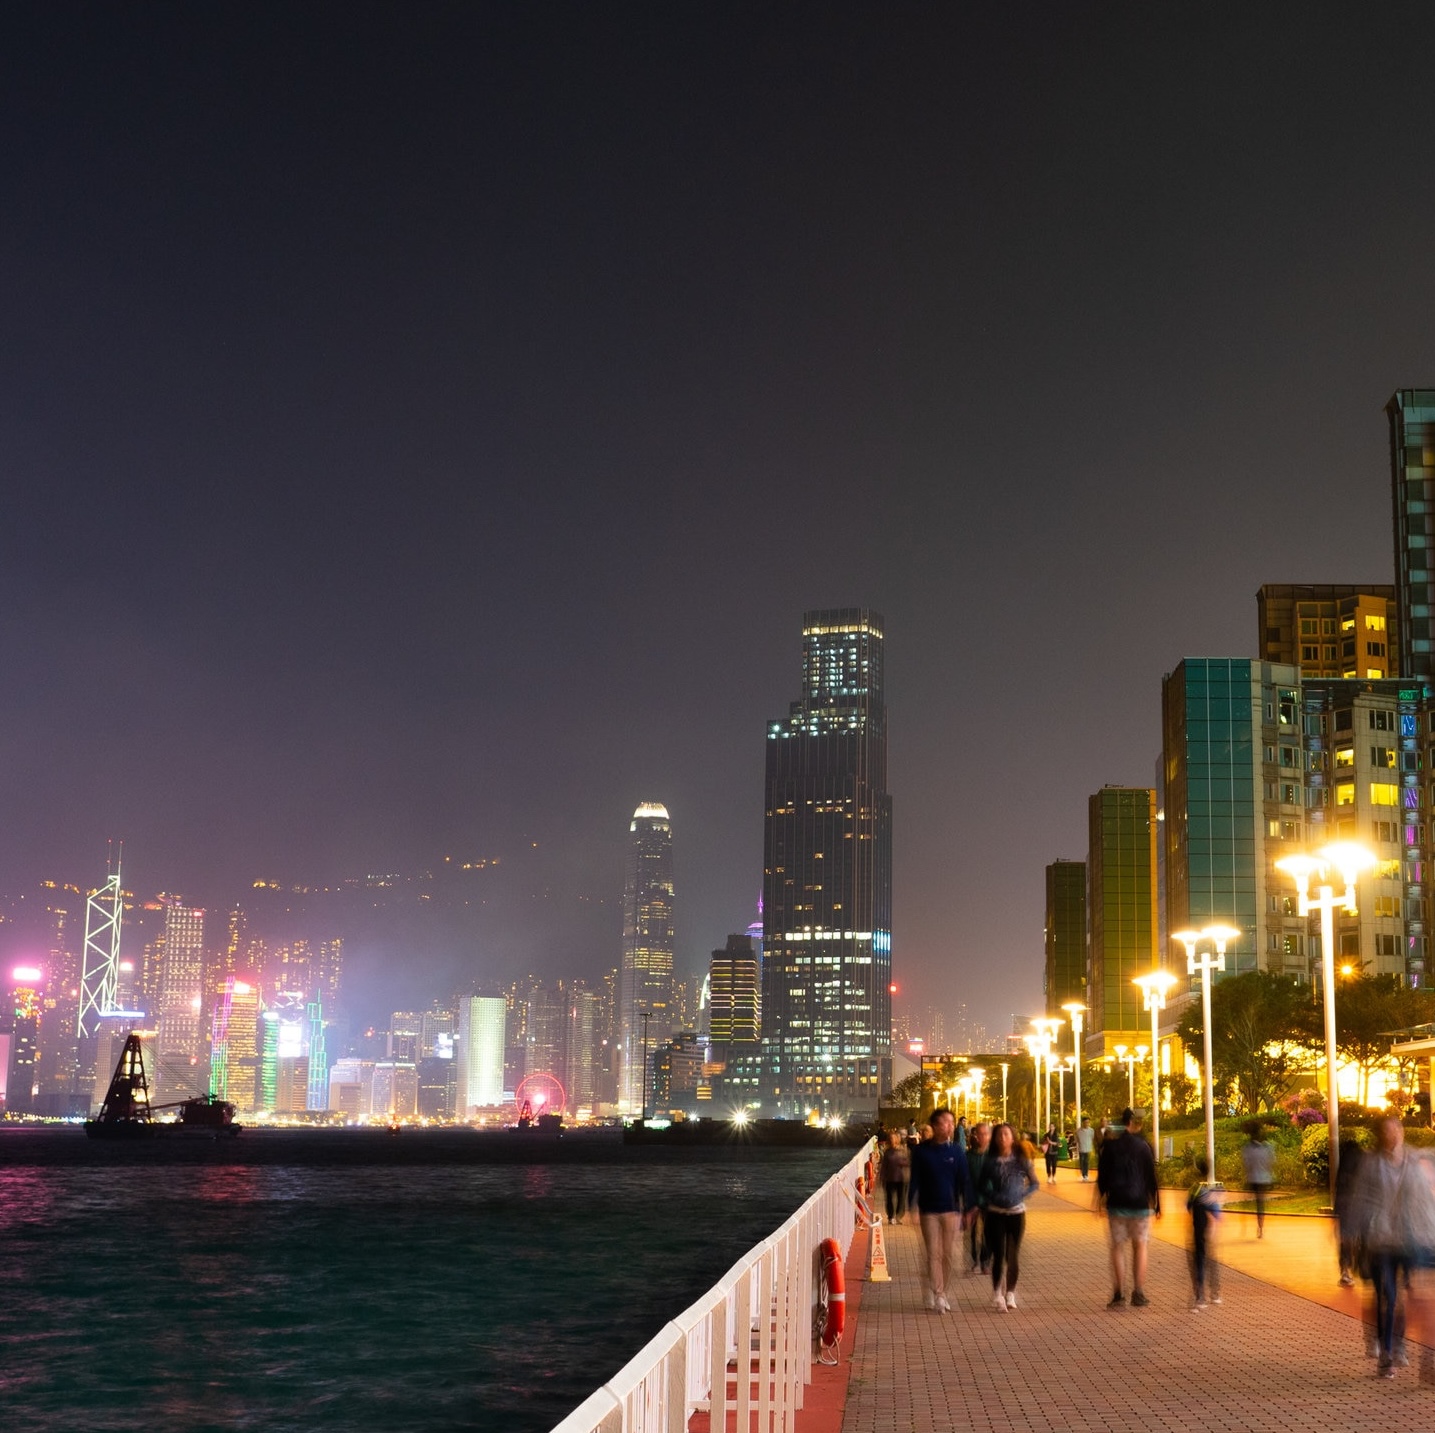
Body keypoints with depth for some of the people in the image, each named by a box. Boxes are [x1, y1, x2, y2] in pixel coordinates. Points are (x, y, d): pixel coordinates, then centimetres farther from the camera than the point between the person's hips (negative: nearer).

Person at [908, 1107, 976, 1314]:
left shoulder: (956, 1152, -2)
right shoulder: (921, 1151, -4)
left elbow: (965, 1181, -1)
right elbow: (915, 1180, 0)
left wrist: (968, 1208, -6)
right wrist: (912, 1205, -6)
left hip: (951, 1209, 1)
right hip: (929, 1210, -1)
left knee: (949, 1254, 6)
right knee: (934, 1253, -2)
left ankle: (934, 1291, 22)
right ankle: (938, 1296, 4)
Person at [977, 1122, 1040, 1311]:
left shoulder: (1021, 1160, -1)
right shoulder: (990, 1161, 0)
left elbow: (1035, 1183, 7)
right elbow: (982, 1187, 8)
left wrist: (1022, 1196, -6)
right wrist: (983, 1205, -4)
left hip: (1016, 1212, 1)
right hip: (995, 1213, -1)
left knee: (1013, 1256, 5)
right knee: (999, 1254, -7)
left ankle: (1010, 1293, 20)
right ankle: (997, 1292, 8)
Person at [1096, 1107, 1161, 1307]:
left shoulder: (1110, 1145, 0)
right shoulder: (1143, 1146, -4)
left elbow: (1102, 1176, 4)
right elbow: (1151, 1176, -1)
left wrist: (1101, 1198, 15)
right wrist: (1155, 1202, 6)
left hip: (1116, 1203, 1)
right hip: (1140, 1203, -1)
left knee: (1118, 1247, 6)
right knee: (1140, 1247, 9)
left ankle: (1118, 1295, 1)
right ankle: (1138, 1294, 5)